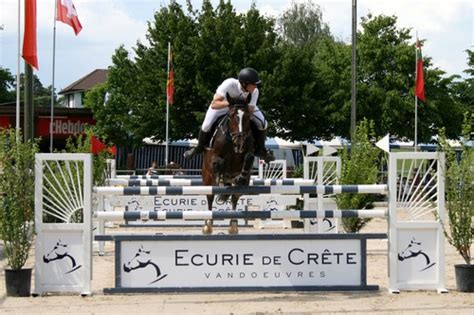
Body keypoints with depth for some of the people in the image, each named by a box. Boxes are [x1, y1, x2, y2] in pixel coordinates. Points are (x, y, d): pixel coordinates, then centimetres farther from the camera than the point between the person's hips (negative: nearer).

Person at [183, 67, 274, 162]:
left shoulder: (254, 91, -34)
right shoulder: (229, 84, -43)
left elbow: (250, 109, -25)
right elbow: (214, 105, -45)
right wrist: (229, 103, -59)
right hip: (223, 102, -2)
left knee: (262, 124, -12)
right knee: (207, 125, -16)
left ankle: (259, 150, 14)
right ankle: (200, 147, 17)